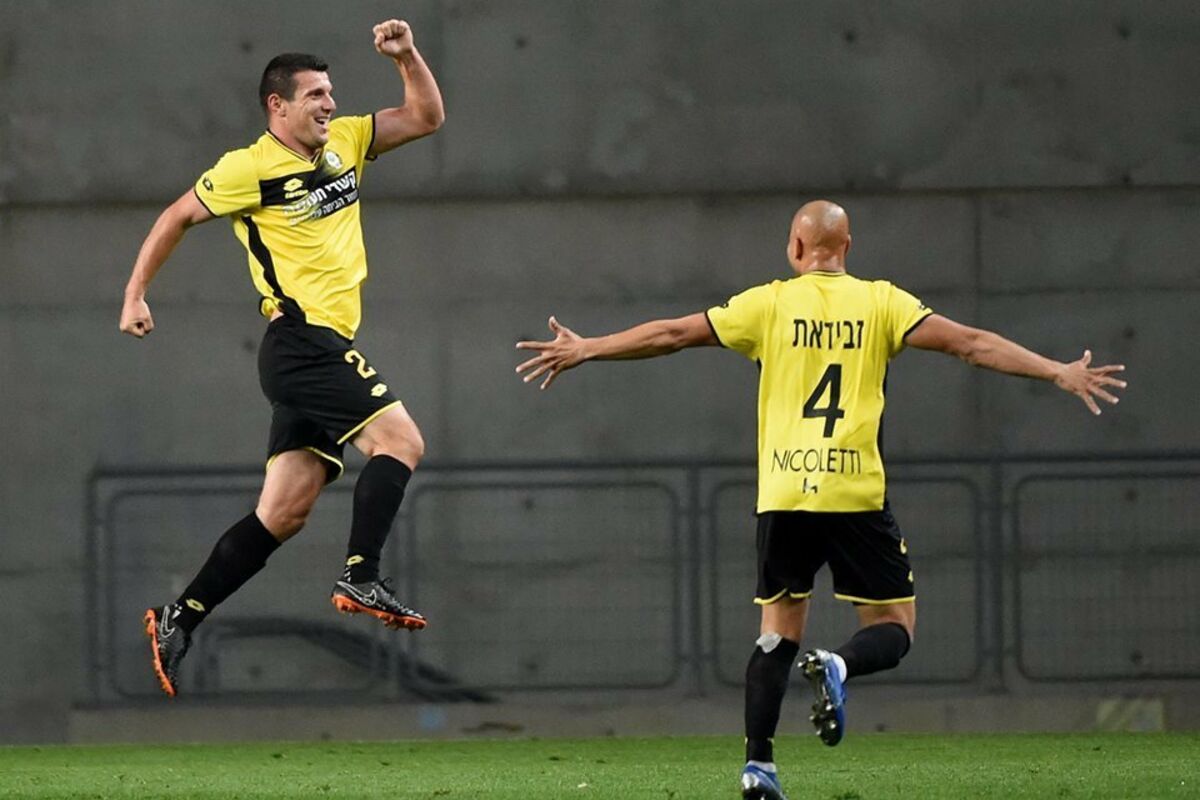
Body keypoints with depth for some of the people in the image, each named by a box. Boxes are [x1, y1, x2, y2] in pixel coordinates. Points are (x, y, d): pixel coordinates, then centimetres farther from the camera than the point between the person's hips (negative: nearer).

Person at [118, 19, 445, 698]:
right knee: (400, 439, -20)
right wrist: (135, 295, 4)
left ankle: (181, 620, 7)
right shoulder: (250, 169, -6)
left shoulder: (344, 141, 14)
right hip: (303, 340, -8)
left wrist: (407, 57, 3)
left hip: (322, 350, 8)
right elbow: (179, 217, 5)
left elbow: (427, 117, 19)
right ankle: (361, 579, -22)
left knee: (284, 514, 4)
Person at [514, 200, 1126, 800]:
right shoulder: (880, 303, 4)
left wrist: (582, 351, 20)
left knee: (778, 630, 11)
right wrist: (1060, 373, 2)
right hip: (856, 495, -1)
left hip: (783, 497, 2)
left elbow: (671, 334, 9)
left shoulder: (769, 304, 6)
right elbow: (969, 343, -1)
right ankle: (837, 666, -25)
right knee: (893, 629, 8)